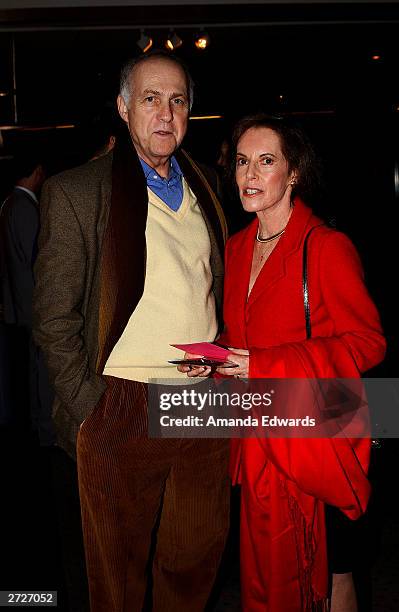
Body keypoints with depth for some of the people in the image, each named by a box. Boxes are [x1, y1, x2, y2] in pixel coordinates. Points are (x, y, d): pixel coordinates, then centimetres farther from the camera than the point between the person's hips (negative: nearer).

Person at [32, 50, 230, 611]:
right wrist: (88, 408, -10)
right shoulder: (75, 191, -5)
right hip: (122, 411, -4)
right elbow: (54, 320, -6)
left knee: (196, 560, 18)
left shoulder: (202, 189, 12)